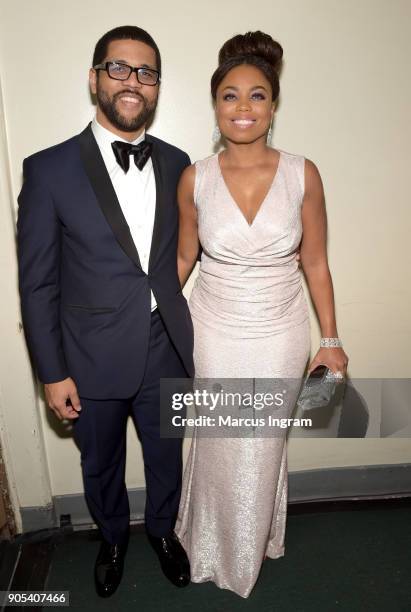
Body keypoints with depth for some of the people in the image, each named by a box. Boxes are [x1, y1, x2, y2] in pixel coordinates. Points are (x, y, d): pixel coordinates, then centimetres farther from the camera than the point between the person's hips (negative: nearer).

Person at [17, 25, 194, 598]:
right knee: (101, 466, 22)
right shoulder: (49, 170, -11)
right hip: (94, 359, -2)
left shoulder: (176, 163, 0)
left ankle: (163, 529, 53)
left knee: (166, 457, 22)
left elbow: (184, 251, 7)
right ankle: (113, 537, 53)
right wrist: (52, 373, -8)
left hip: (167, 354, 3)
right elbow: (37, 283, -8)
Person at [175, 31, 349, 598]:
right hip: (215, 334, 1)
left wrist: (331, 340, 0)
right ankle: (212, 545, 49)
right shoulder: (195, 178, -8)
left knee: (263, 448, 17)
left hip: (281, 336, 0)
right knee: (217, 446, 17)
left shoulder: (303, 175, -9)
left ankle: (253, 545, 49)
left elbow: (315, 263, -2)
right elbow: (183, 258, 3)